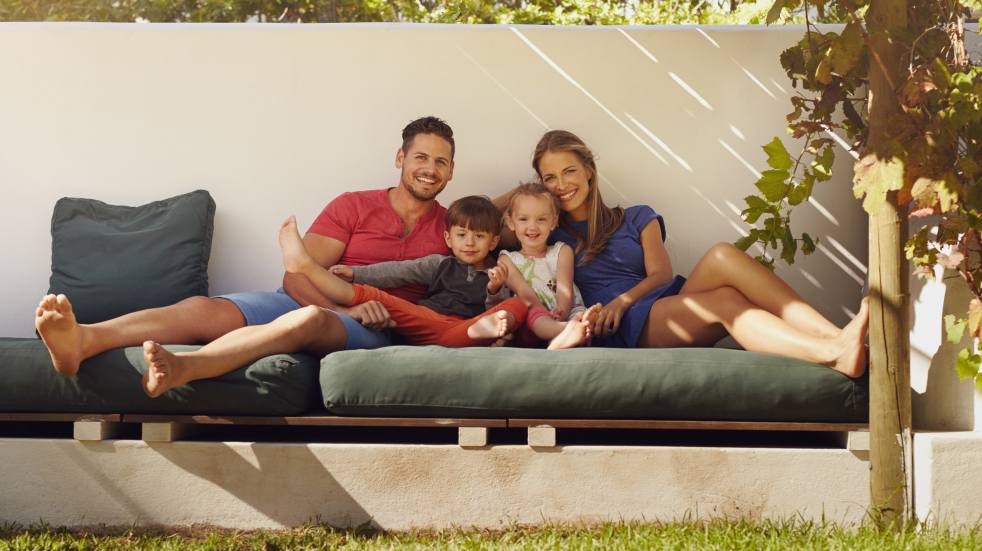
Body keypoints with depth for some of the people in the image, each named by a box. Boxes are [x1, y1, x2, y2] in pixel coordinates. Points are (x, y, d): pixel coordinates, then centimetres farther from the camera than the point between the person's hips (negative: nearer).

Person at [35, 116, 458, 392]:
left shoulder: (451, 225, 18)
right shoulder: (354, 207, 12)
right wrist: (347, 307, -16)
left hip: (374, 331, -2)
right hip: (306, 300, 2)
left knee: (308, 319, -39)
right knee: (204, 308, -26)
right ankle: (81, 341, -52)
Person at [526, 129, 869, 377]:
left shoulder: (636, 219, 25)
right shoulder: (548, 233, 22)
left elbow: (661, 274, 9)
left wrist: (623, 300, -8)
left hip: (669, 310, 4)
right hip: (625, 332, -4)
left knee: (722, 255, -29)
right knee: (726, 300, -32)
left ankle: (834, 337, -43)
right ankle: (834, 353, -52)